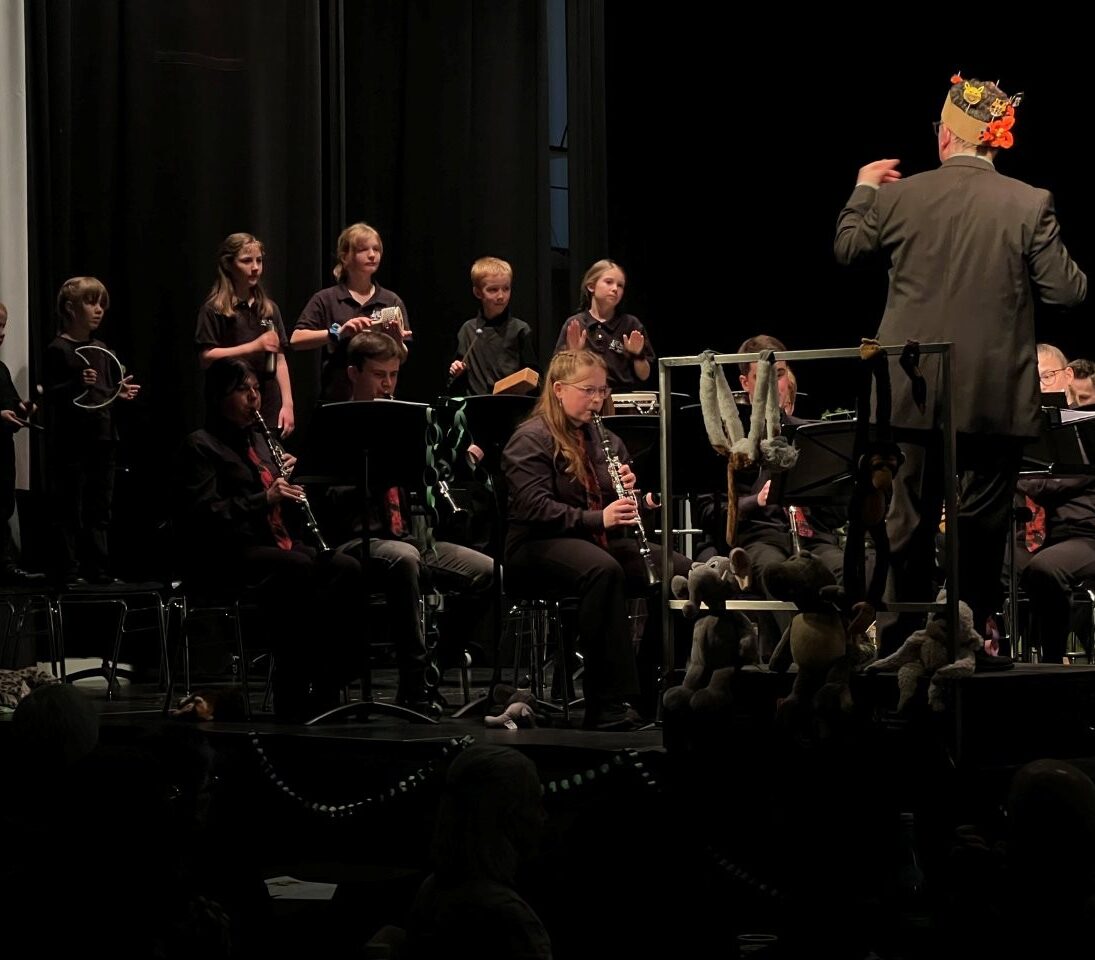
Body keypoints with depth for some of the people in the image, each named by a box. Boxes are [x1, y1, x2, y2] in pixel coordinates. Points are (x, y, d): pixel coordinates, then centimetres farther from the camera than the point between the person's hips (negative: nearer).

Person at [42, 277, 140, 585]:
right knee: (69, 510, -3)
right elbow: (48, 396, -14)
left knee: (99, 510, 11)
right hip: (70, 443, -7)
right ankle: (70, 571, 0)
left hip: (101, 440, 7)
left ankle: (98, 570, 16)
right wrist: (77, 384, -28)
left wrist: (120, 392, 2)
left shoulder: (101, 350, 13)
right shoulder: (58, 350, -9)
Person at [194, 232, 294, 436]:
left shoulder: (269, 309, 14)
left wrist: (287, 404, 6)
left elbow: (280, 360, 14)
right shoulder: (214, 310, -2)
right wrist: (254, 346, -17)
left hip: (268, 408, 4)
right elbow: (206, 358, -11)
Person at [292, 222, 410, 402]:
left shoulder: (392, 301, 5)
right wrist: (337, 333, -23)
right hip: (337, 399, -1)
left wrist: (396, 340, -21)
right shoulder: (326, 300, 1)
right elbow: (296, 340, -10)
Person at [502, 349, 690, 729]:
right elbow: (534, 508, -17)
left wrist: (628, 492, -4)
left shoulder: (604, 440, 19)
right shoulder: (530, 440, -5)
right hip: (541, 546, -7)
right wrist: (596, 518, -27)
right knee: (603, 570, -40)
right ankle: (608, 702, -41)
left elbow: (619, 506, 20)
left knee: (681, 572, -19)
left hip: (603, 540, 7)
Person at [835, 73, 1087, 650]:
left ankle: (899, 644, 16)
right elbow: (1066, 292, -8)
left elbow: (847, 248, 13)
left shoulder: (898, 196, -3)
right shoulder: (1029, 205, -9)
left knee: (908, 521, 11)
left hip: (913, 395, 2)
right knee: (981, 526, 7)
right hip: (996, 397, -2)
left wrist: (862, 191, 29)